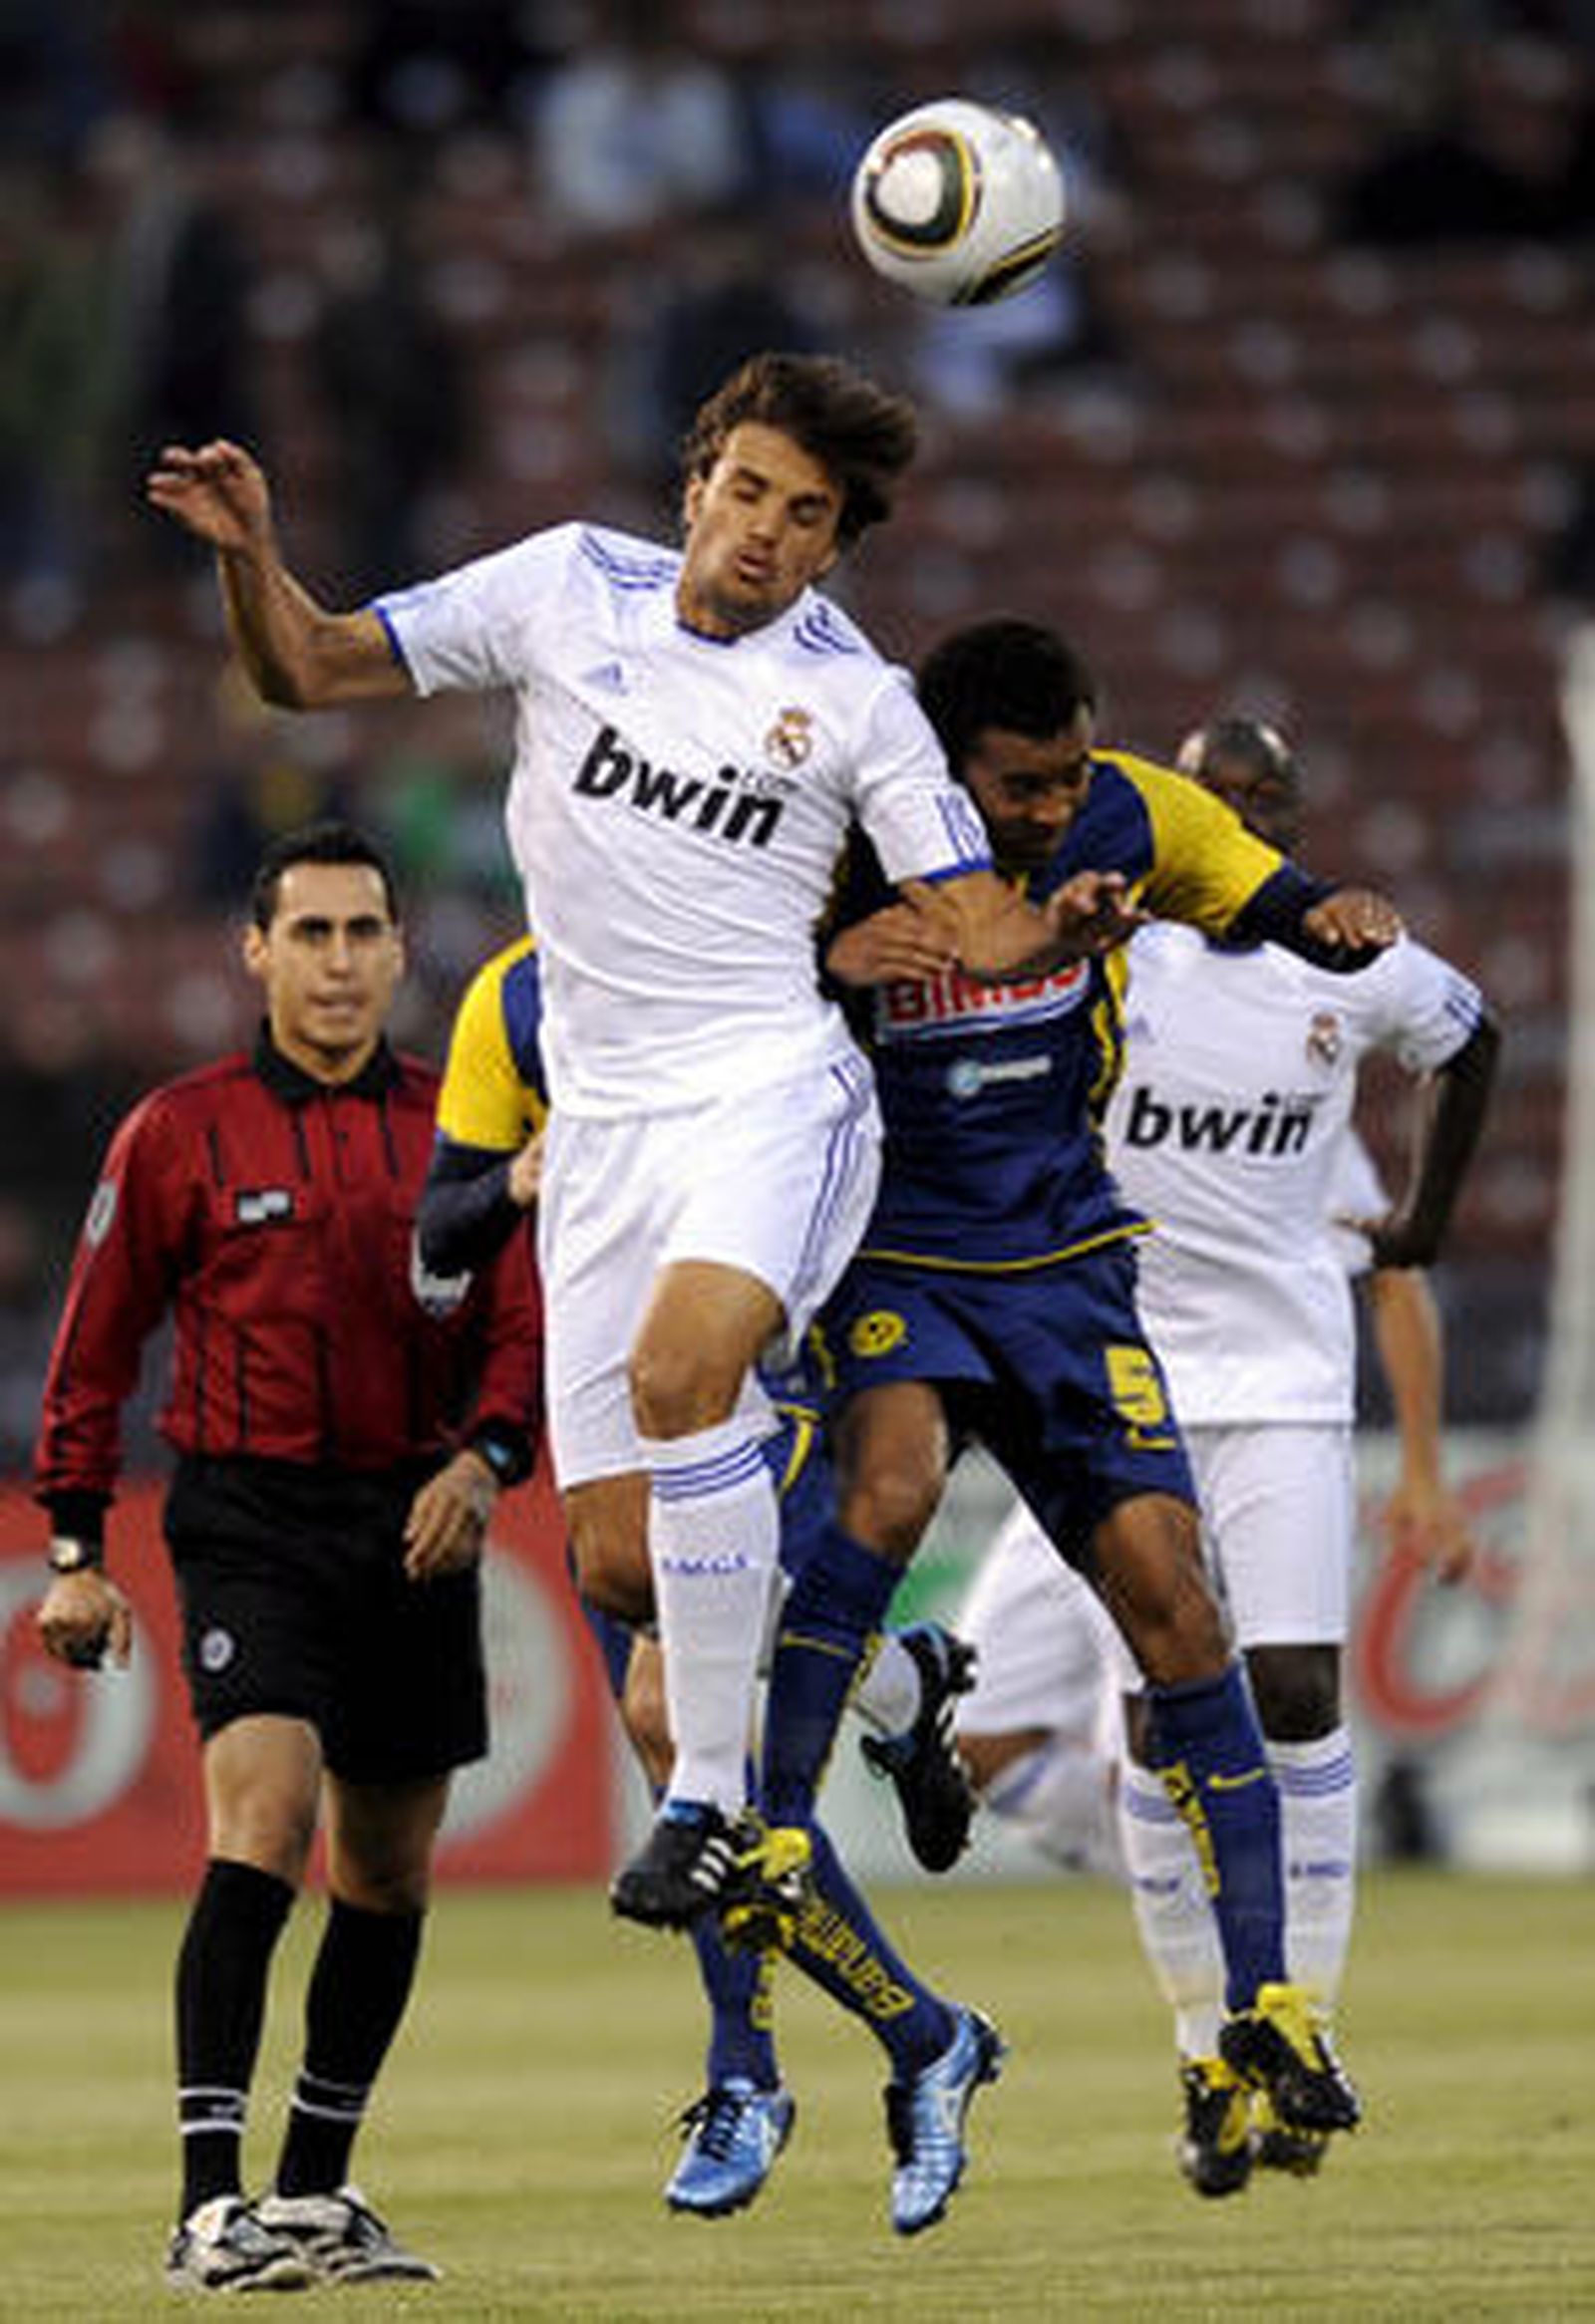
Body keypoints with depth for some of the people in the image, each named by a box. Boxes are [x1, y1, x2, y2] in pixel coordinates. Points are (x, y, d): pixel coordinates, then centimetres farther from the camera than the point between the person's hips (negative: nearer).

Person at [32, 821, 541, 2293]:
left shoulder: (458, 1129, 8)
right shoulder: (180, 1136, 0)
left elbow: (522, 1329, 10)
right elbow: (95, 1349, 5)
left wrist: (482, 1460, -9)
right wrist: (77, 1553, 1)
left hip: (415, 1525, 4)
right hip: (250, 1519, -4)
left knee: (389, 1870, 10)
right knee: (265, 1812, -21)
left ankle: (316, 2190, 26)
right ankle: (212, 2206, -24)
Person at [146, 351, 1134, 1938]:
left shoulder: (856, 700, 0)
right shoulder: (569, 589, 6)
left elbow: (979, 931, -1)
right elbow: (308, 668, 10)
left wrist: (1065, 927, -23)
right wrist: (249, 554, -9)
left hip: (771, 1089, -4)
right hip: (601, 1118, 4)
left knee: (681, 1362, -34)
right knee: (613, 1550, -3)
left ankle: (711, 1796, -28)